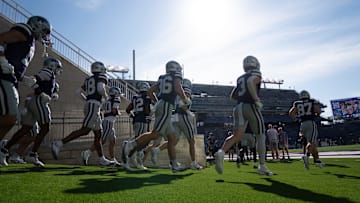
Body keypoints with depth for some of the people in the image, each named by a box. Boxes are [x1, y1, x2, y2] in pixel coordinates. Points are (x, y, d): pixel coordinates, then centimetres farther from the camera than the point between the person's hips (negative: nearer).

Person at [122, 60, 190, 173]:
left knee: (172, 138, 9)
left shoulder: (162, 78, 25)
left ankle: (174, 165, 10)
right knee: (155, 134, -15)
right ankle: (131, 145, -18)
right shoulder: (176, 75, 5)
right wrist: (185, 100, 0)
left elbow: (150, 91, 24)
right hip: (166, 107, -9)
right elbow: (178, 88, -15)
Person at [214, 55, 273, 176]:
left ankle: (221, 152, -31)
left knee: (237, 136, -3)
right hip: (251, 107, -5)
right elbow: (250, 82, -20)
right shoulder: (256, 74, 4)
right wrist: (256, 99, -18)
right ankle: (262, 167, 13)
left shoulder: (240, 78, 23)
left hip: (238, 107, 5)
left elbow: (232, 96, 23)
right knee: (260, 136, 9)